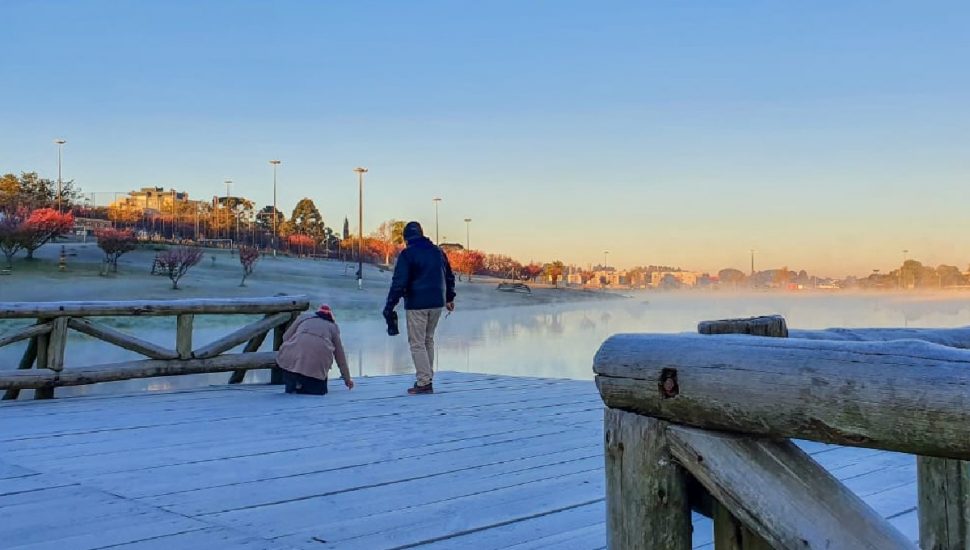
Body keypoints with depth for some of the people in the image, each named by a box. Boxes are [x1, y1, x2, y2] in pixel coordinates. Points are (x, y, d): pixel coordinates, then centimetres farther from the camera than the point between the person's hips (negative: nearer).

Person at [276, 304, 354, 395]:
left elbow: (285, 337, 22)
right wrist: (347, 379, 42)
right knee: (319, 390, 18)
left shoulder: (304, 318, 29)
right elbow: (340, 355, 33)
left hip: (294, 354, 0)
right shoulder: (333, 327, 28)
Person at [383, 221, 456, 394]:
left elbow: (399, 283, -15)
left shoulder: (407, 254, -9)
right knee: (428, 340, 18)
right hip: (437, 303, 6)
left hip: (416, 304, -6)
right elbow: (449, 277, 19)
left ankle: (424, 383, -4)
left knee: (417, 343, 0)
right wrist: (449, 298, 32)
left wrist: (389, 307, -13)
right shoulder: (438, 252, 10)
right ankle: (428, 378, 20)